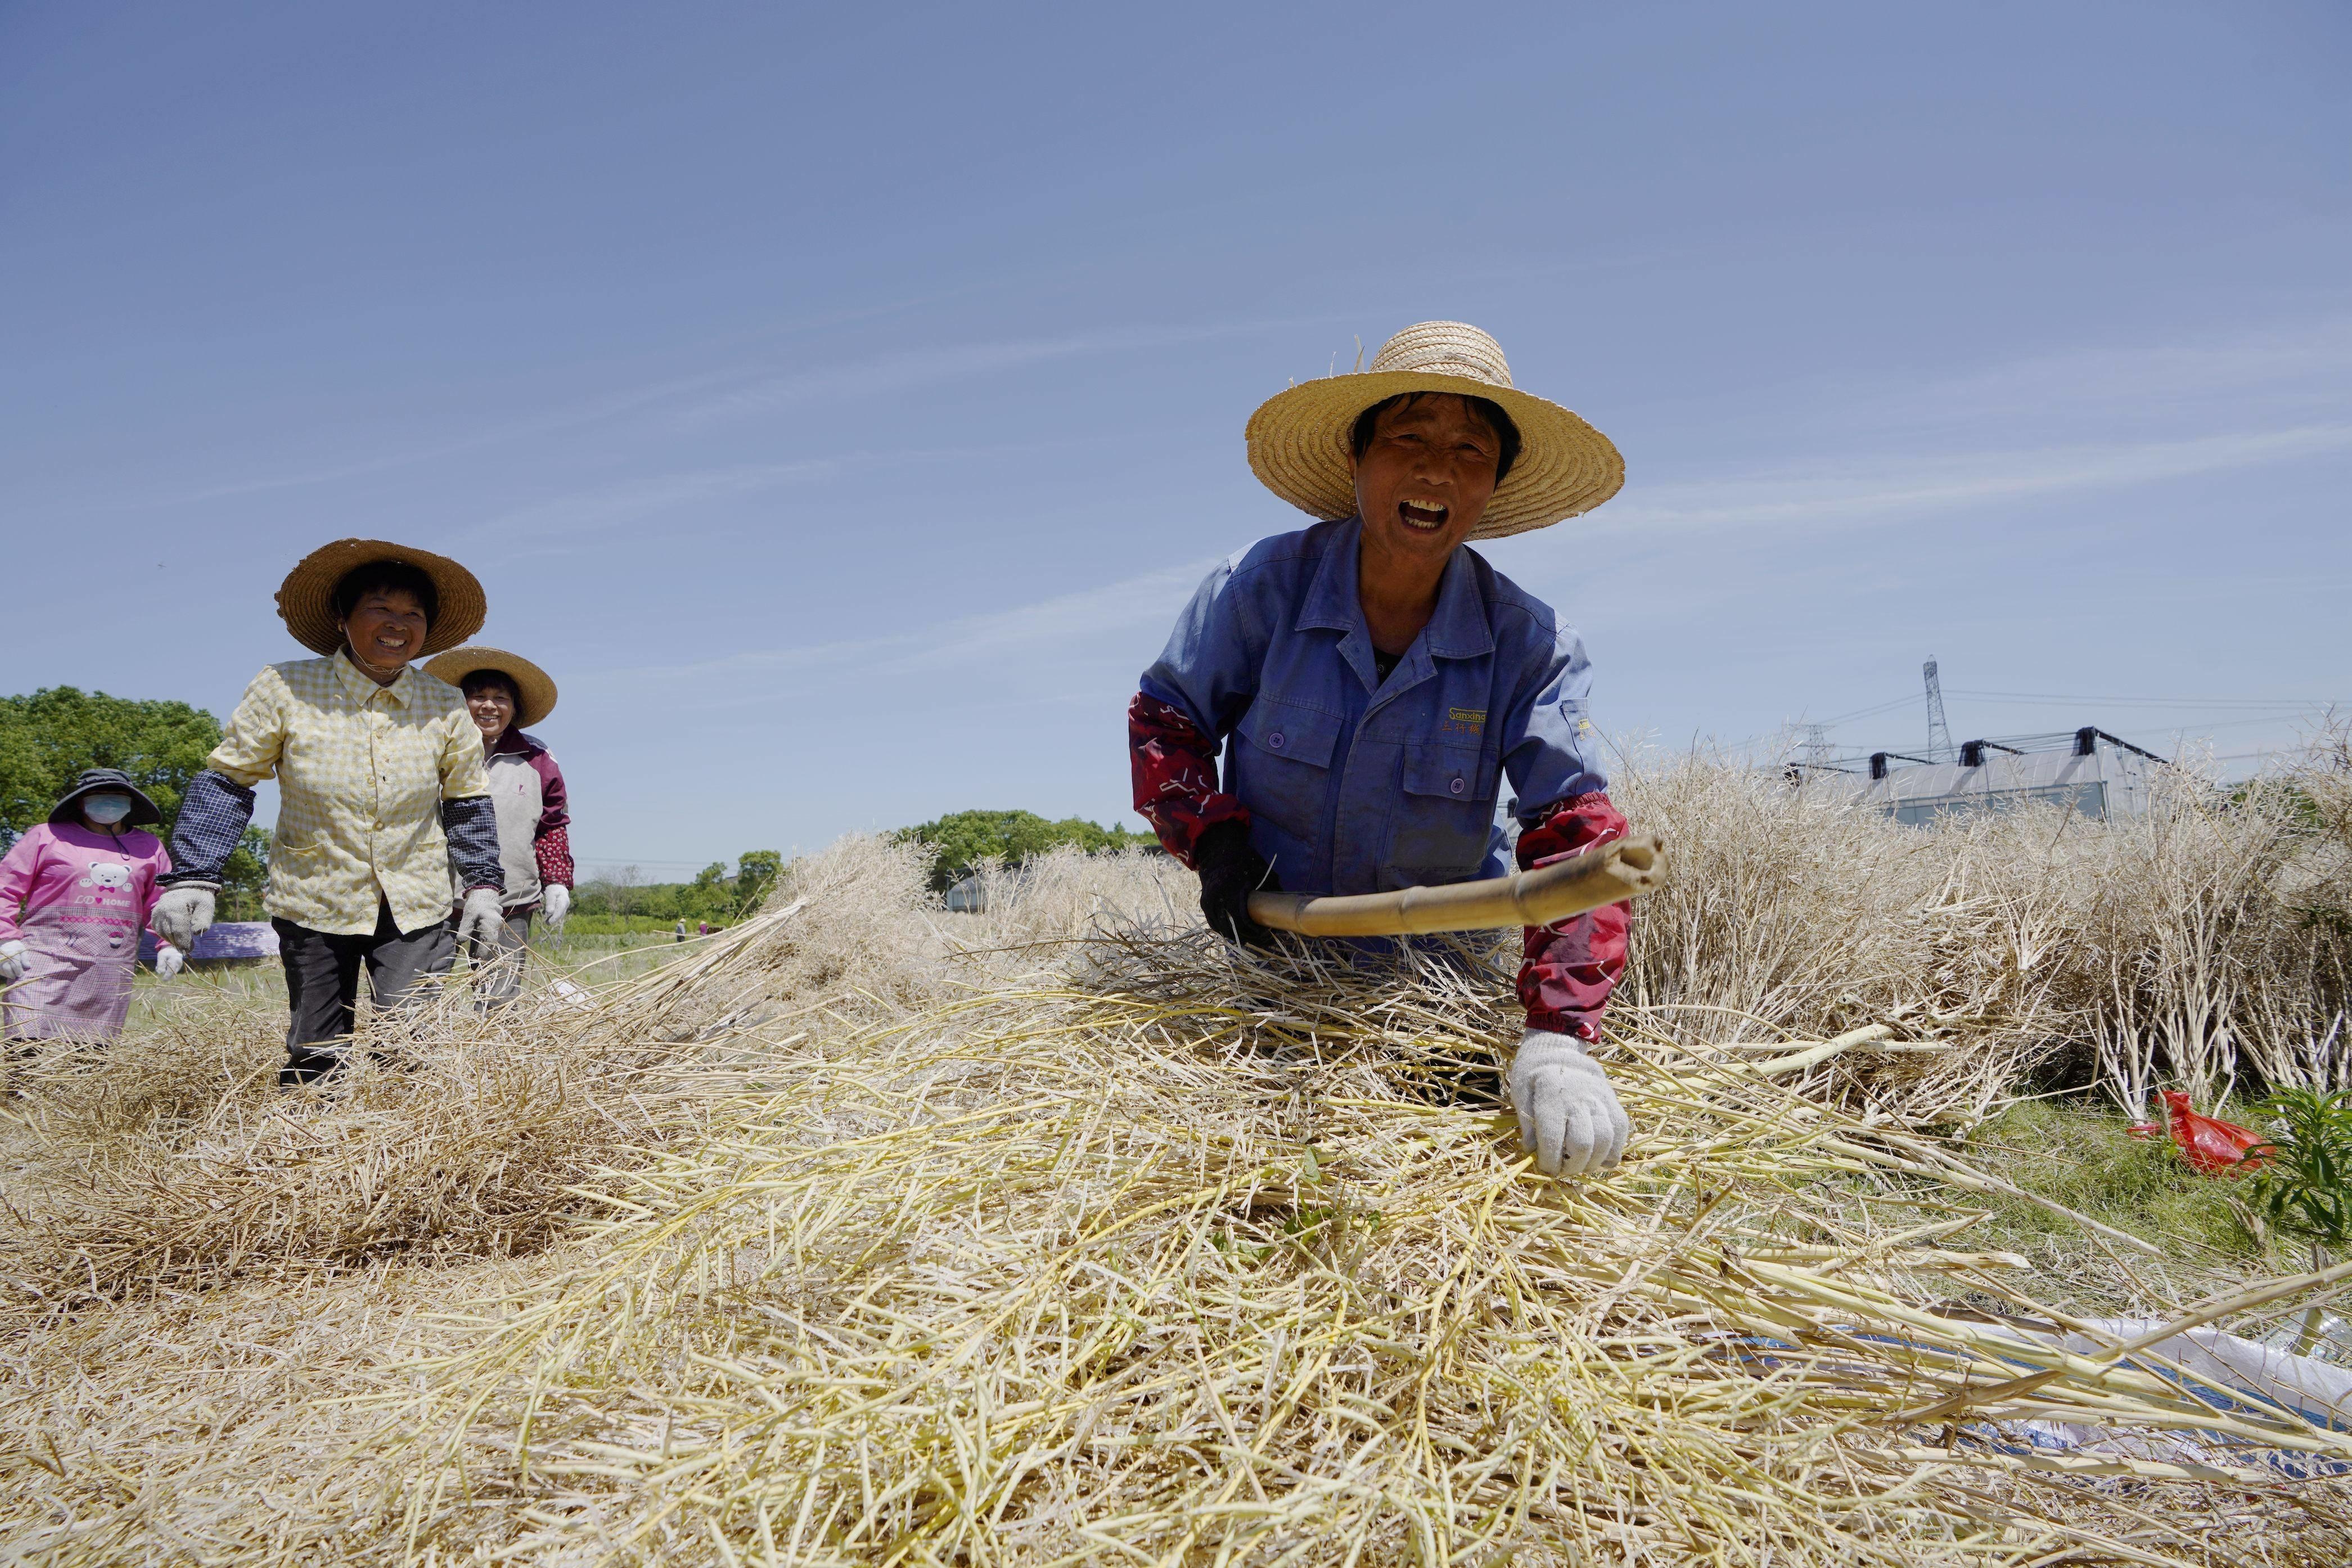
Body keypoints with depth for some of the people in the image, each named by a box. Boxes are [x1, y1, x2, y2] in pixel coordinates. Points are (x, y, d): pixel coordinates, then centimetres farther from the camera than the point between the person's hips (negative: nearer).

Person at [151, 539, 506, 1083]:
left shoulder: (445, 706, -1)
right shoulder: (286, 689, -8)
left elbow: (466, 801, 11)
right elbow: (227, 780, 0)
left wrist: (483, 885, 6)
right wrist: (190, 877, -6)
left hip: (415, 913, 1)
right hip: (314, 907, -1)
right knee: (313, 1058, 6)